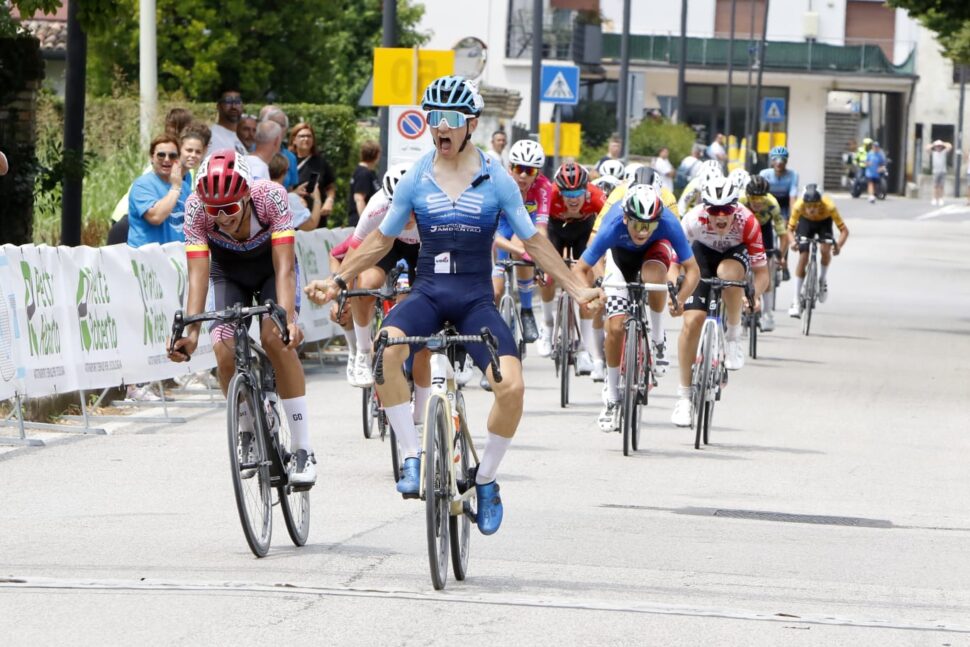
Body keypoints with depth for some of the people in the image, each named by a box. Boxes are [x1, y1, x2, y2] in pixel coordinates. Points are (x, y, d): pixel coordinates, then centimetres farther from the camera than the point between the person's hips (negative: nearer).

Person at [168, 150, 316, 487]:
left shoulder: (271, 197, -35)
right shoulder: (196, 208, -32)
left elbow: (284, 268, -38)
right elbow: (198, 275, -34)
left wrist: (288, 319, -52)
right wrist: (190, 332, -47)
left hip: (271, 268, -2)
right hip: (228, 274, 2)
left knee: (275, 338, -27)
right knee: (225, 351, -20)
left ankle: (303, 449, -20)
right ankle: (249, 433, 8)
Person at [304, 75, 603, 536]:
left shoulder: (496, 180, 0)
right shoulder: (416, 179, 3)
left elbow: (533, 241, 8)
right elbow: (382, 239, 14)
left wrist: (577, 289, 2)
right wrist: (337, 281, 6)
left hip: (476, 299, 0)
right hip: (428, 294, 0)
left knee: (511, 387, -23)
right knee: (385, 348, -34)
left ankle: (486, 478, 3)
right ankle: (412, 458, -21)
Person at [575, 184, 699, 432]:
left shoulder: (668, 224, -38)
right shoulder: (613, 227, -39)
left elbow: (692, 269, -31)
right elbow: (580, 269, -30)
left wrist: (680, 298, -49)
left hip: (656, 249, 0)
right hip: (621, 254, 0)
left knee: (653, 274, -38)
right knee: (615, 326, -12)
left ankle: (658, 340, -13)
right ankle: (612, 398, 7)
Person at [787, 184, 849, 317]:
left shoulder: (829, 206, -38)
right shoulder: (798, 206, -36)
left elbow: (844, 230, -34)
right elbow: (790, 229, -27)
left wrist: (839, 245, -52)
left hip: (824, 222, -1)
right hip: (806, 222, 1)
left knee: (825, 250, -28)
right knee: (802, 258, -11)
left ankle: (823, 280, 3)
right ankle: (796, 302, -6)